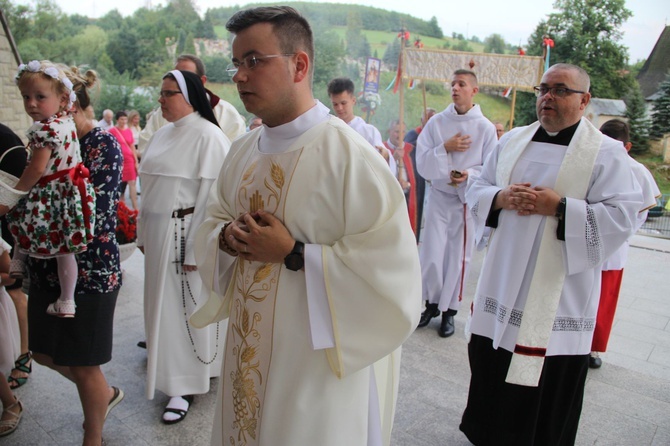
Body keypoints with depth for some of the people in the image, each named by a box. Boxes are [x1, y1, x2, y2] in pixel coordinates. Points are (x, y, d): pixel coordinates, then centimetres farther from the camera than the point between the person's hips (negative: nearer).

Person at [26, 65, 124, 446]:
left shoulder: (103, 145, -14)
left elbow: (93, 216, -21)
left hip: (90, 271, -8)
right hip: (49, 268, 8)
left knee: (84, 365, 7)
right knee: (46, 353, 19)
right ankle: (107, 394, 44)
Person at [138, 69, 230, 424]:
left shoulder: (208, 136, -14)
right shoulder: (164, 134, 12)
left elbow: (211, 195, -19)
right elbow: (149, 189, 15)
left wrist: (196, 248, -20)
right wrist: (144, 233, 13)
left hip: (185, 234, -8)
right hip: (158, 235, 8)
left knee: (186, 305, 3)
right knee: (162, 303, 16)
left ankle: (186, 383, 20)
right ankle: (176, 370, 35)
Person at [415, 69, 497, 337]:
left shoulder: (486, 128, -5)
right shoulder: (436, 122, 0)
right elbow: (422, 164, -4)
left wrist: (469, 174, -22)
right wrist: (445, 148, -17)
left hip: (468, 200, -1)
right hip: (439, 197, 2)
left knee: (458, 258, 7)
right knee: (431, 256, 3)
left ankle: (449, 311, 25)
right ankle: (432, 303, 27)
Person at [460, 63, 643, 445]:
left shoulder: (607, 153, -5)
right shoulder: (513, 141, 9)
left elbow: (621, 217, -11)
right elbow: (476, 190, 10)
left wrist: (559, 207, -21)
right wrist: (501, 198, -11)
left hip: (559, 292, -4)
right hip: (504, 281, 5)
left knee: (548, 381, 6)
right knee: (491, 367, 16)